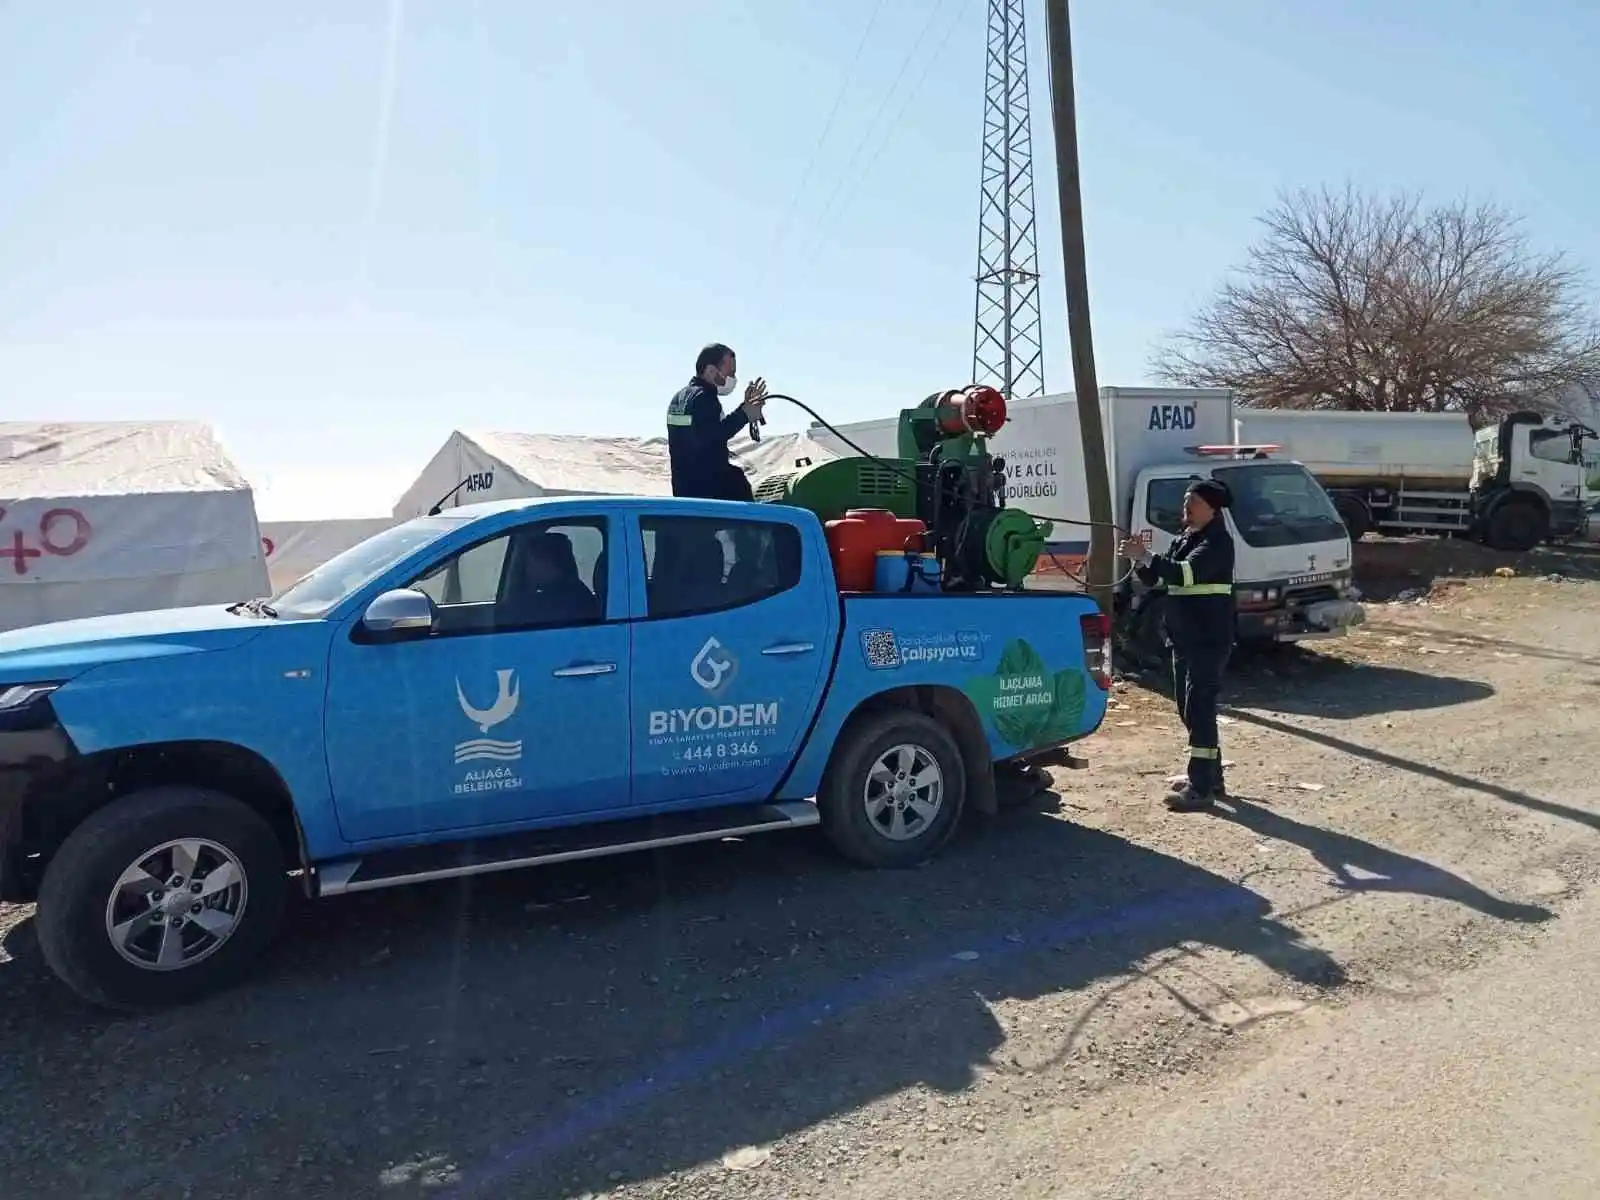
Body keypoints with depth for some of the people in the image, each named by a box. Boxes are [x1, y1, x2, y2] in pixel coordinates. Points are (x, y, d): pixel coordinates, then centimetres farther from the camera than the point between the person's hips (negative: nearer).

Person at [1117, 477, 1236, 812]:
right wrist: (1141, 560, -4)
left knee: (1199, 710, -10)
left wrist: (1146, 556, -26)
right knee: (1191, 709, 15)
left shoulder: (1217, 542, -12)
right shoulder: (1184, 539, 15)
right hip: (1184, 640, 9)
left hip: (1209, 641, -9)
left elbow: (1185, 573, -27)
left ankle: (1201, 788, -7)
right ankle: (1210, 777, 26)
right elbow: (1155, 579, 15)